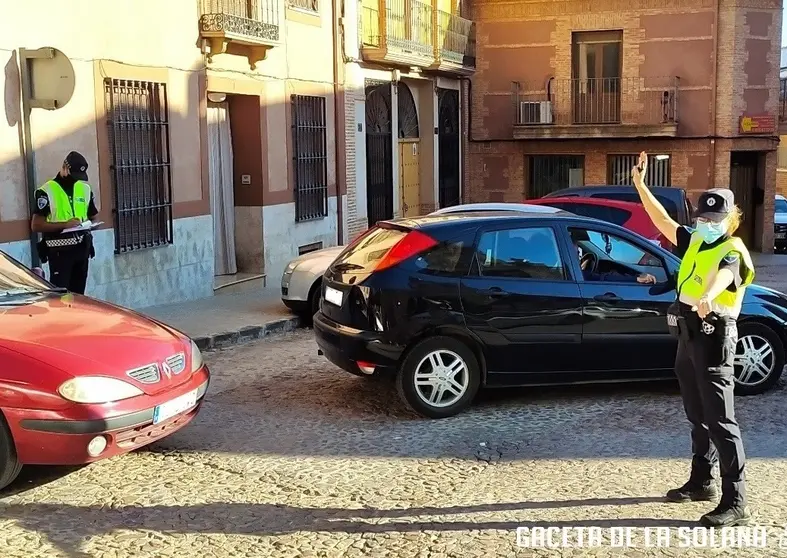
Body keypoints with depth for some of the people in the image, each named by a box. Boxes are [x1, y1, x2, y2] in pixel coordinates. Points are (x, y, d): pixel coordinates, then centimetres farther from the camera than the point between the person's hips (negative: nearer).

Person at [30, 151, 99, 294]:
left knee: (78, 293, 11)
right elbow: (36, 225, -12)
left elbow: (93, 217, 19)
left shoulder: (85, 189, 10)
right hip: (59, 251, -5)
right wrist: (64, 224, -23)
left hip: (82, 249, 5)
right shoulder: (47, 191, -8)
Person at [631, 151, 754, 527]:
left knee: (720, 419, -11)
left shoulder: (732, 252, -12)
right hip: (689, 337, 9)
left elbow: (722, 276, -35)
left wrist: (708, 298, -57)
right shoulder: (695, 242, 13)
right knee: (698, 416, 18)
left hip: (714, 338, -9)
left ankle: (736, 503, -10)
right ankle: (701, 482, 32)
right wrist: (640, 184, 13)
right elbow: (663, 221, 19)